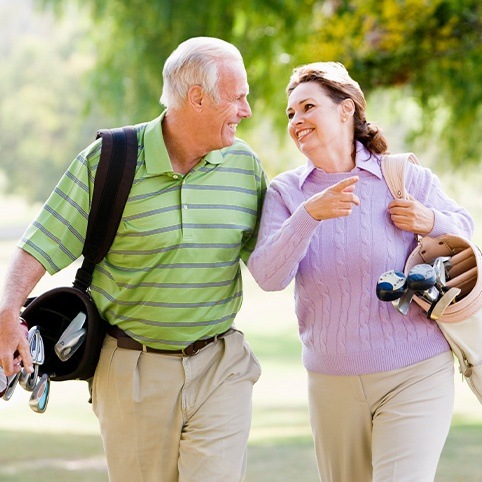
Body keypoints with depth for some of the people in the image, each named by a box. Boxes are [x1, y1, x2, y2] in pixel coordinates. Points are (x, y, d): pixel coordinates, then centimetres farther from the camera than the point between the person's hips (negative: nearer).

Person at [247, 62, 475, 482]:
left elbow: (465, 228, 12)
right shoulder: (286, 191, 1)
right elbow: (268, 276, -11)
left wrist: (430, 222, -10)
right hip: (331, 381, 3)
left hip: (416, 373, -3)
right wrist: (310, 215, -25)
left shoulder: (407, 178, -2)